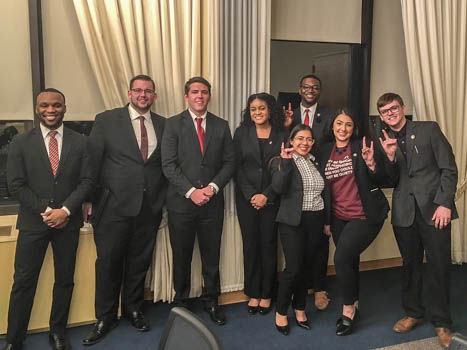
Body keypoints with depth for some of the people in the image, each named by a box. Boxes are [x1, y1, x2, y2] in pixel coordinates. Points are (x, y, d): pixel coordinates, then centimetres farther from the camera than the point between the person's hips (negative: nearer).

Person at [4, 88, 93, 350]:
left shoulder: (80, 142, 2)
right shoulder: (21, 143, 1)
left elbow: (87, 181, -1)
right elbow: (15, 185, -3)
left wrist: (66, 210, -13)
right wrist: (45, 211, -11)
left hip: (68, 221, 1)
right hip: (33, 222, -1)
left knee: (65, 280, 10)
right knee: (24, 281, 3)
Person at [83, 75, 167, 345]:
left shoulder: (164, 125, 8)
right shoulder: (106, 120, 0)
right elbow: (92, 161, -1)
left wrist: (164, 200, 3)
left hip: (150, 207, 2)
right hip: (114, 205, -2)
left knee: (140, 261, 13)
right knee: (108, 261, 6)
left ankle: (133, 309, 34)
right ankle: (106, 318, 24)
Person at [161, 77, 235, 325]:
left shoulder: (221, 126, 8)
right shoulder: (174, 124, 0)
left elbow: (229, 163, 6)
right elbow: (169, 165, -7)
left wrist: (213, 187, -9)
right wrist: (191, 191, -14)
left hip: (212, 202, 2)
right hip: (181, 202, -2)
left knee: (211, 255, 10)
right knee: (181, 257, 9)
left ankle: (211, 300, 27)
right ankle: (181, 302, 26)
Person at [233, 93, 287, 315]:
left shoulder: (281, 135, 1)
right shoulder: (242, 133, 3)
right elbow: (237, 167, 0)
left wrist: (266, 195, -10)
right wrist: (251, 195, -9)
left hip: (271, 199, -1)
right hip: (246, 198, 1)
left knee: (269, 245, 4)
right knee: (250, 245, 5)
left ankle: (266, 294, 18)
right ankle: (253, 293, 18)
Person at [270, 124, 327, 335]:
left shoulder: (315, 162, 14)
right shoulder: (282, 161, -3)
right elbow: (278, 188, -19)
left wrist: (326, 222, 16)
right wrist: (285, 162, -26)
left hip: (315, 221, 5)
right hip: (293, 222, -5)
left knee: (307, 267, 9)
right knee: (293, 268, -8)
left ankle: (300, 308, 26)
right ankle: (281, 312, 12)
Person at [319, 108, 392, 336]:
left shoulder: (361, 147, -6)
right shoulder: (325, 151, 5)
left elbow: (380, 180, -9)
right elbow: (323, 186, 12)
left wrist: (371, 163, -25)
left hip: (365, 216, -5)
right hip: (339, 218, 5)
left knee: (341, 258, -16)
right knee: (349, 262, 13)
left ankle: (348, 310, 3)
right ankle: (353, 308, 31)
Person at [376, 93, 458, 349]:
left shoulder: (428, 129, 2)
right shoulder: (384, 142, 11)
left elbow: (449, 168, -2)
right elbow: (389, 182, 5)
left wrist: (444, 203, -10)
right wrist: (390, 157, -13)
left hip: (434, 208, -3)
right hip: (404, 212, 3)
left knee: (438, 266, 1)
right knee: (410, 264, 12)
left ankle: (441, 322, 16)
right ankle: (413, 313, 28)